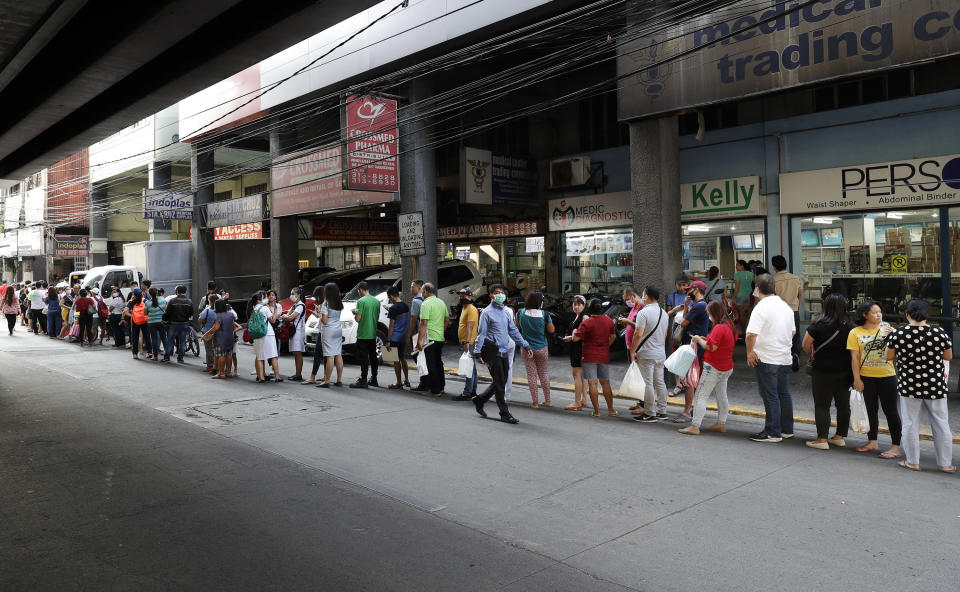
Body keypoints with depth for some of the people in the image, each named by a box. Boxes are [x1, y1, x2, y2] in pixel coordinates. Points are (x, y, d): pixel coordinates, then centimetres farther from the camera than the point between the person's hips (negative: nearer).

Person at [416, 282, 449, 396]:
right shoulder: (441, 302, 11)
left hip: (430, 339, -8)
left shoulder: (426, 304, -14)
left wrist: (419, 340, -19)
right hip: (440, 338, 8)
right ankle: (441, 387, 27)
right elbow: (447, 320, 16)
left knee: (431, 365, -1)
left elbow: (423, 323, -20)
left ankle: (435, 390, 2)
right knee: (439, 363, 19)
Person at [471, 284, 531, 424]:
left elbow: (513, 331, 20)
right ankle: (505, 414, 1)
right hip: (492, 351, -7)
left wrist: (525, 346, 16)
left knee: (502, 381, 10)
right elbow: (481, 333, -7)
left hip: (503, 351, 7)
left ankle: (479, 400, 28)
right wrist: (477, 352, -11)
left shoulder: (507, 312, 14)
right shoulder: (487, 312, -5)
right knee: (499, 382, -6)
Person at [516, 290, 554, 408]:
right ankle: (547, 400, 24)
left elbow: (517, 327, 6)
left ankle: (535, 402, 9)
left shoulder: (521, 312, -9)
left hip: (527, 348, 0)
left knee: (531, 375, 6)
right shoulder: (544, 314, -14)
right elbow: (551, 330, -4)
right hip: (542, 348, 0)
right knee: (543, 373, 17)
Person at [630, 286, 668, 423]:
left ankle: (649, 414, -1)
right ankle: (662, 411, 18)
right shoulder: (664, 313, 12)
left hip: (646, 354, -8)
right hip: (661, 354, 8)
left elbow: (638, 334, -20)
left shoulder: (644, 313, -15)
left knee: (648, 383, -4)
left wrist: (632, 351, -12)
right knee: (660, 382, 13)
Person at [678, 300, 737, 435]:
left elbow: (711, 347, -23)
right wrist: (706, 339, 9)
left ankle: (694, 426, -13)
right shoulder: (730, 325, 10)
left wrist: (699, 340, -8)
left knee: (700, 396, -9)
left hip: (714, 368, -10)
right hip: (726, 368, 10)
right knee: (721, 396, 19)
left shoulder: (719, 328, -20)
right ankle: (721, 424, 28)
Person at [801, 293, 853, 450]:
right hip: (845, 371, 4)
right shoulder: (848, 326, -3)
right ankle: (840, 436, 23)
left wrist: (812, 356, 10)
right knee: (843, 404, 14)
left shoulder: (818, 325, -13)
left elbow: (806, 345, -7)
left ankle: (822, 439, 3)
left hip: (823, 371, -4)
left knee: (822, 405, 3)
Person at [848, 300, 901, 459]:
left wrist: (892, 335, -18)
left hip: (887, 376, -1)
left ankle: (896, 447, 5)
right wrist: (857, 379, -6)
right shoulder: (855, 333, -1)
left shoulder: (887, 328, 1)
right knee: (871, 410, 13)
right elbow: (855, 358, -2)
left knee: (891, 411, 1)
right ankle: (872, 442, 26)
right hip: (866, 377, 1)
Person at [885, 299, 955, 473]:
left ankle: (912, 462, 16)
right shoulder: (940, 333, -8)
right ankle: (945, 463, 20)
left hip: (909, 386, -1)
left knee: (910, 423, 9)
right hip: (936, 386, 1)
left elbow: (889, 356, 0)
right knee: (941, 424, 12)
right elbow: (949, 356, 6)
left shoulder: (898, 334, -11)